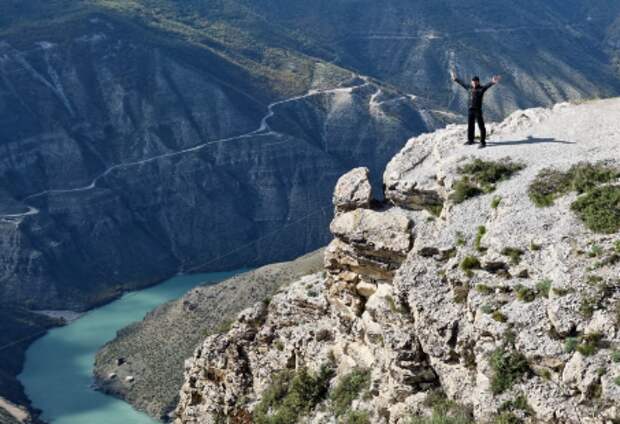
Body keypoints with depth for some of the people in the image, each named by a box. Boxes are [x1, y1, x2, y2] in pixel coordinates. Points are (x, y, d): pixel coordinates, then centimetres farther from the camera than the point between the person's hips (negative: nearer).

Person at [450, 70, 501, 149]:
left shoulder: (481, 89, -5)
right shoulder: (469, 88, 10)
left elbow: (488, 85, -22)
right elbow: (462, 83, 23)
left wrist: (493, 82, -41)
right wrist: (455, 79, 32)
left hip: (478, 110, -6)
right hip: (471, 110, 6)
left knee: (481, 126, -4)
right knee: (470, 125, 15)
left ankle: (483, 142, -2)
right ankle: (470, 140, 30)